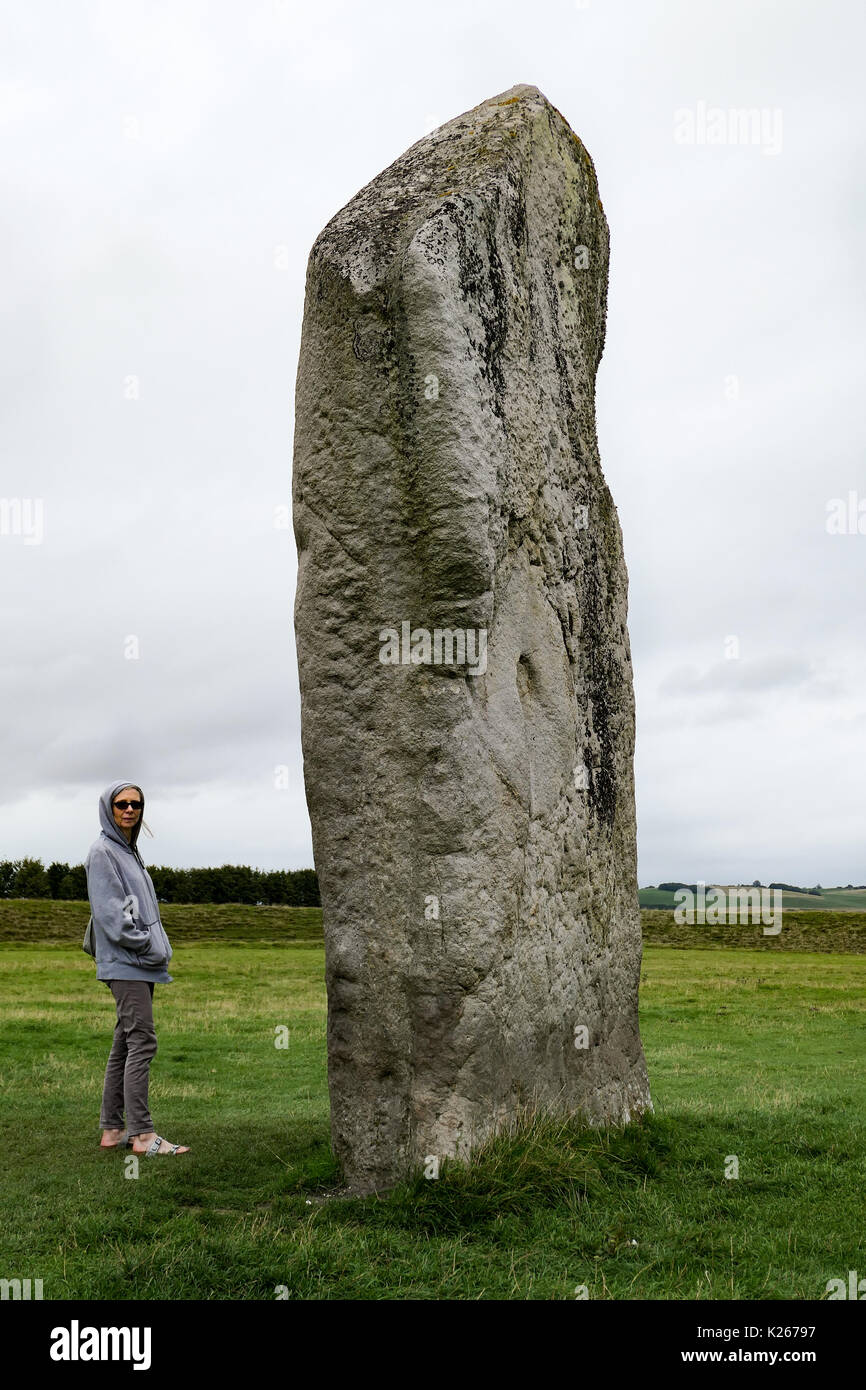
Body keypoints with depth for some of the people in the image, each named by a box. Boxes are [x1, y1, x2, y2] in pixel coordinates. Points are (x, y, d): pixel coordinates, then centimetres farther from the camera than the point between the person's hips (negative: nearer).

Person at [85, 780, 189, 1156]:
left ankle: (112, 1130, 14)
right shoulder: (102, 851, -8)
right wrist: (146, 944, -14)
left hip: (140, 963, 9)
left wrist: (157, 947, 10)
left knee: (125, 1045, 10)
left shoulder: (128, 852, 18)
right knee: (142, 1042, -11)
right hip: (125, 962, -9)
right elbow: (110, 912, -15)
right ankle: (142, 1134, -9)